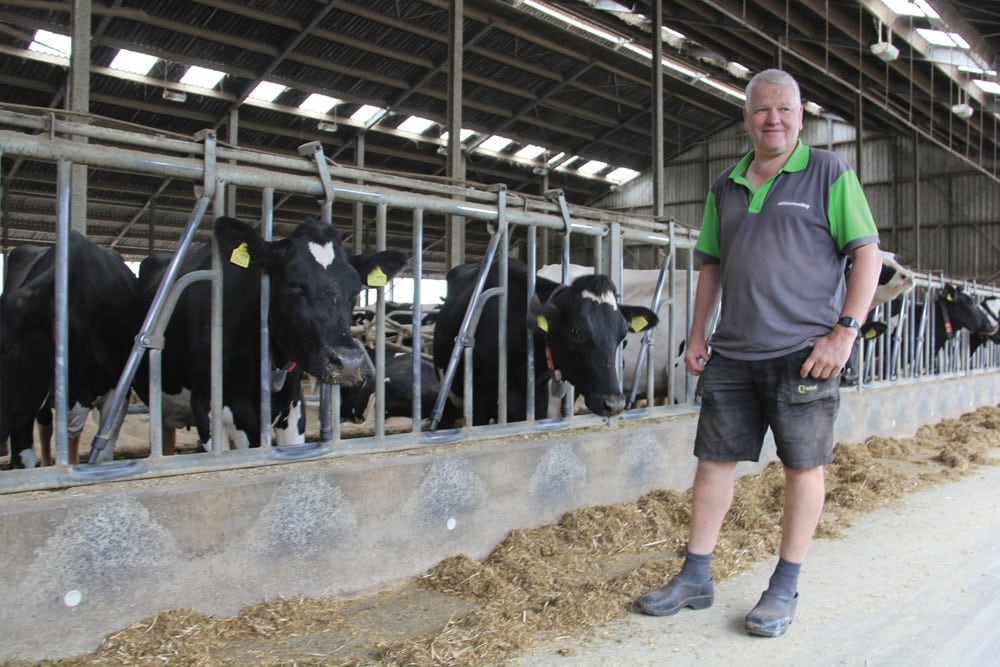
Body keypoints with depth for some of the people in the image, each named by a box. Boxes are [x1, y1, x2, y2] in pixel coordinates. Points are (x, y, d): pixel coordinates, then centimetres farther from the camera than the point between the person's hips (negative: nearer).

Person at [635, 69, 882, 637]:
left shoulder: (829, 173, 1)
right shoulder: (726, 187, 14)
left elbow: (867, 254, -4)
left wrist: (845, 331, -13)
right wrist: (697, 336, 11)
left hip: (804, 351, -4)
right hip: (733, 354, 5)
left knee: (804, 465, 4)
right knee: (714, 458, 7)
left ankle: (785, 589, 18)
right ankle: (695, 578, 19)